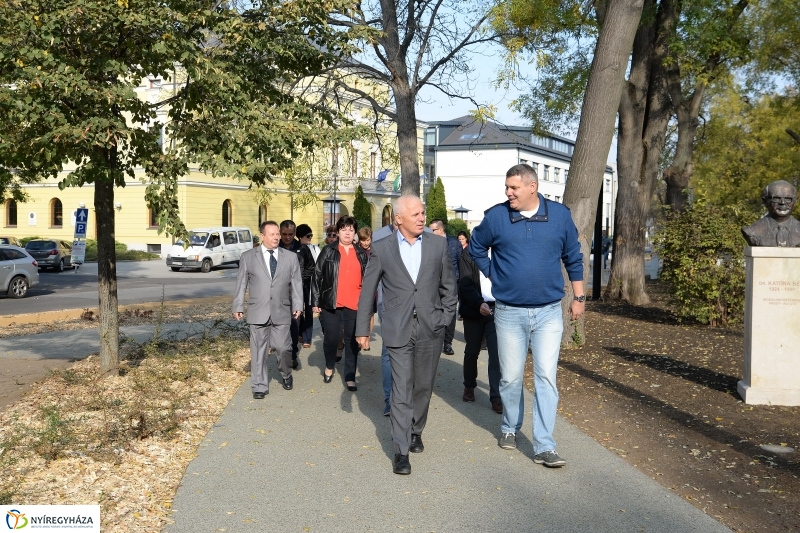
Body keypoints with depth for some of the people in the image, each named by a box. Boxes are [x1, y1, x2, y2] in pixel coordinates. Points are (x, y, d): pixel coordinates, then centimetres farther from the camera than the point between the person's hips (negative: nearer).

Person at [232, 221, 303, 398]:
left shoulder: (290, 257, 7)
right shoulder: (248, 256, 3)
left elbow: (296, 283, 7)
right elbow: (241, 283, 4)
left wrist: (297, 305, -2)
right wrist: (238, 306, 0)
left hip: (281, 311, 1)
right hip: (258, 312, 0)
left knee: (283, 347, 1)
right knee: (258, 350, 4)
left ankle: (286, 375, 29)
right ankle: (259, 386, 14)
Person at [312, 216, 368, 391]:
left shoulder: (361, 254, 10)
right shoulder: (328, 251, 2)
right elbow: (318, 276, 0)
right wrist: (316, 301, -5)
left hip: (354, 305, 2)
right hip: (331, 304, -2)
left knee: (352, 342, 4)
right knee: (331, 338, 4)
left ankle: (350, 377, 13)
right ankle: (329, 366, 31)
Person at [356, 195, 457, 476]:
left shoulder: (438, 245, 2)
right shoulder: (381, 248, -2)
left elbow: (448, 285, 9)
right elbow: (367, 291, 3)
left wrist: (445, 318, 1)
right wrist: (362, 329, 2)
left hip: (430, 329, 2)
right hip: (398, 330, -2)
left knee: (423, 387, 14)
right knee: (401, 391, -4)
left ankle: (416, 431, 36)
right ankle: (401, 451, 2)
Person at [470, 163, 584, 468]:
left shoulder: (559, 215, -2)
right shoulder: (496, 216, -5)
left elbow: (573, 258, 8)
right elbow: (476, 247, 13)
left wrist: (579, 297, 9)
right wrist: (493, 274, 6)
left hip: (549, 312, 0)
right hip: (509, 313, 0)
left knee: (546, 378, -3)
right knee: (511, 378, 9)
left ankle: (544, 447, 1)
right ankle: (510, 428, 33)